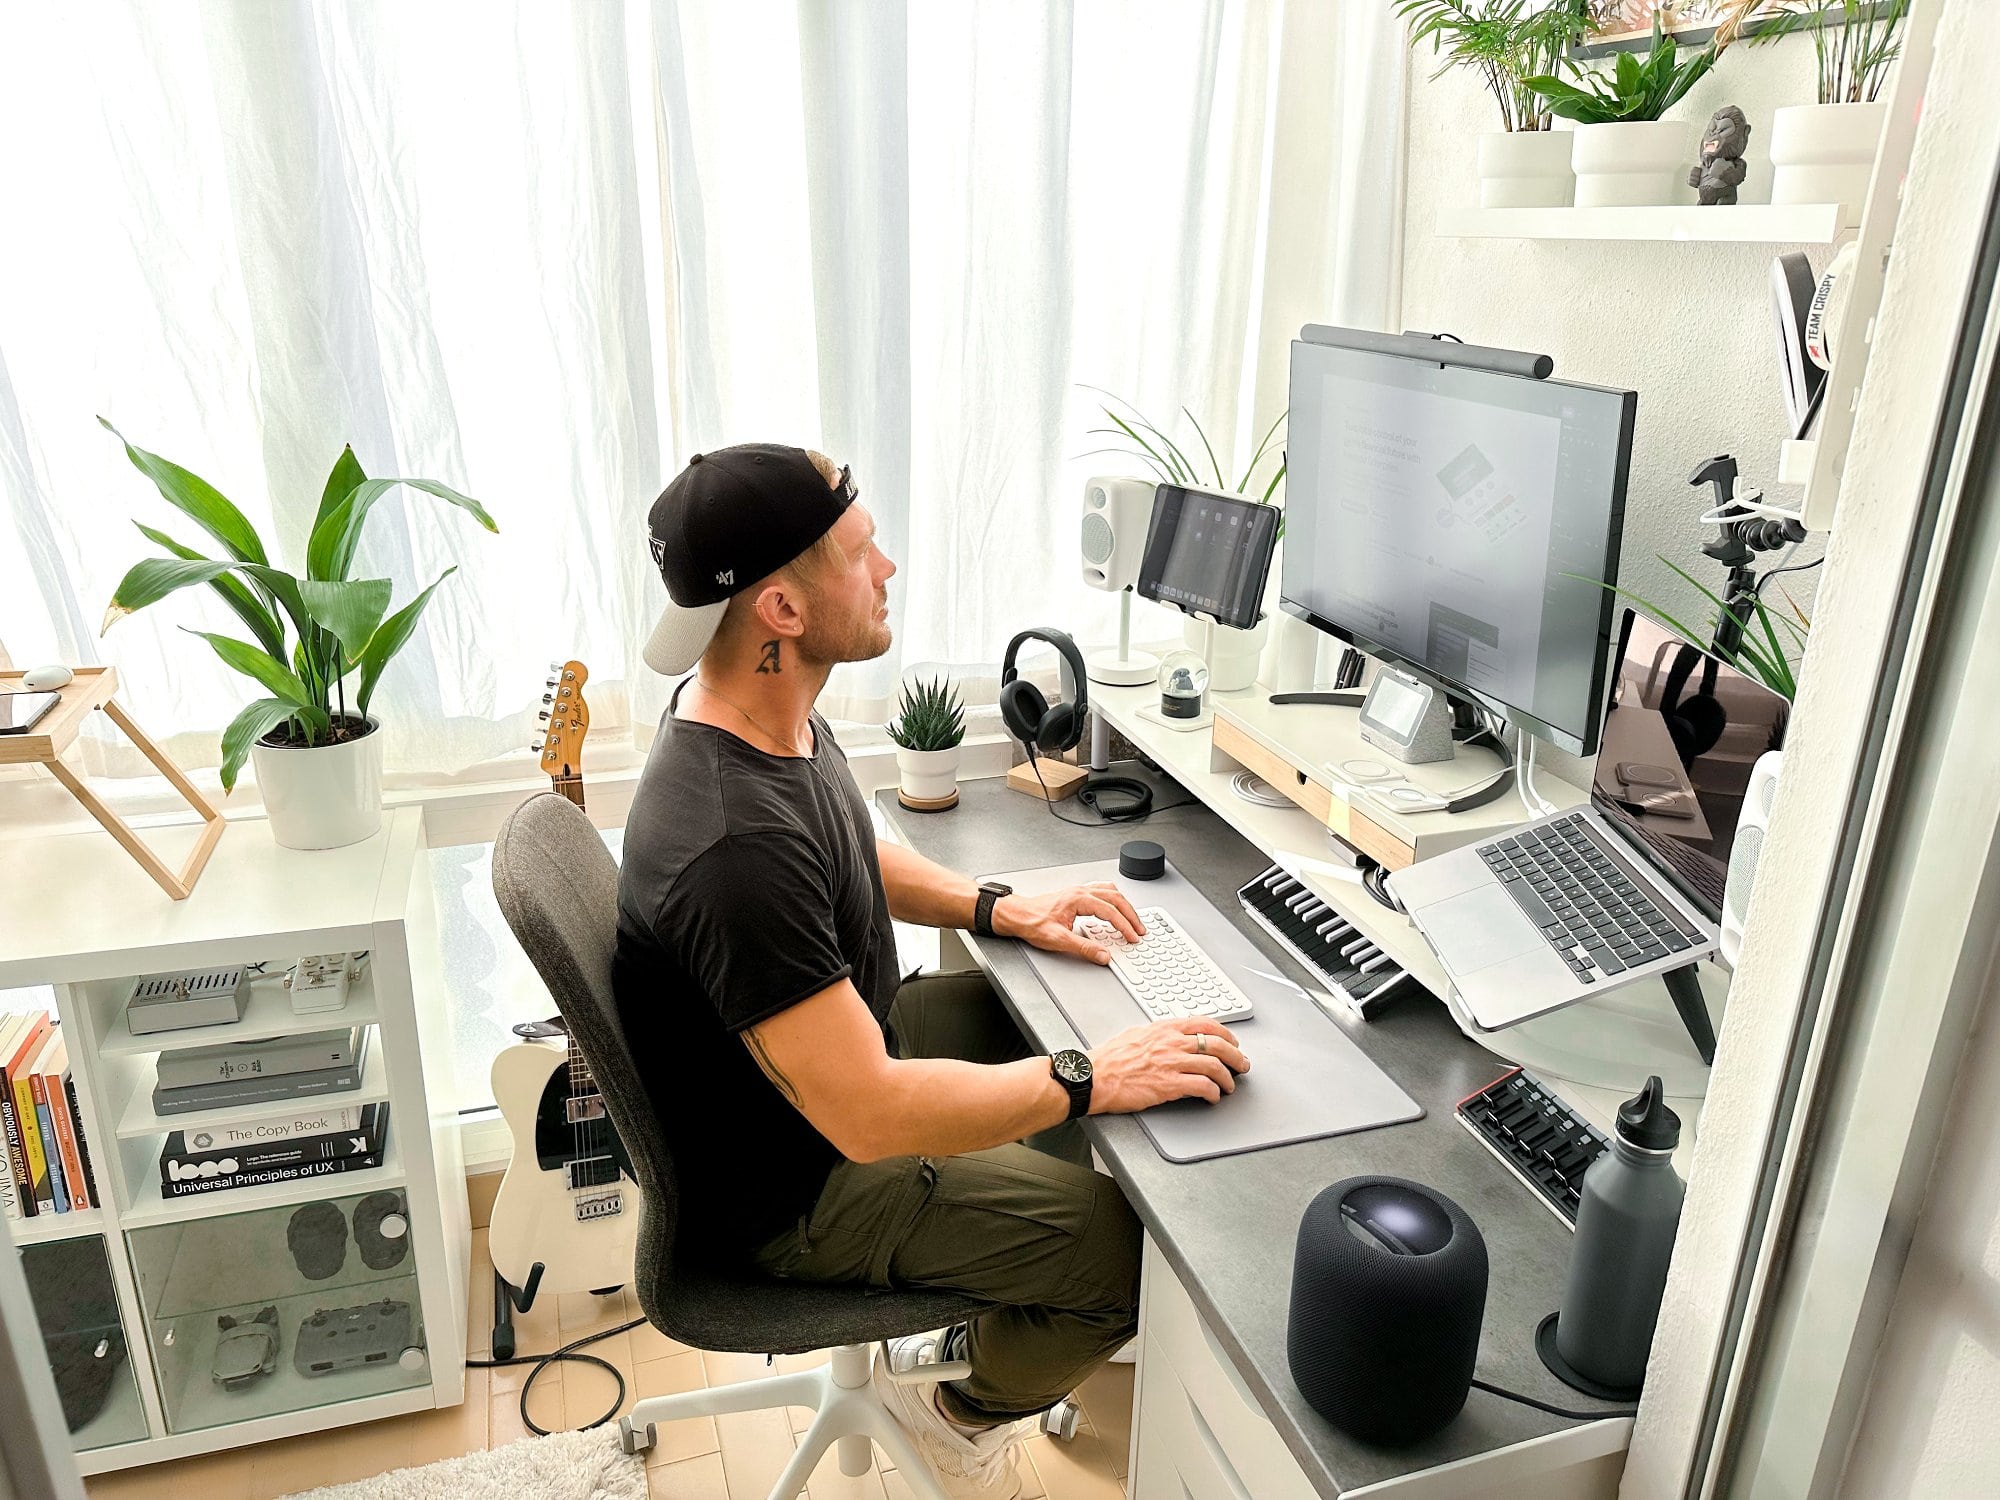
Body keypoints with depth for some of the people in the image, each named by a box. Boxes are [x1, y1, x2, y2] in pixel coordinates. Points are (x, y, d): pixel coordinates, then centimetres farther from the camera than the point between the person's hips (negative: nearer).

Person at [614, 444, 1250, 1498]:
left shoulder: (766, 717, -7)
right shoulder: (735, 846, -38)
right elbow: (870, 1116, -35)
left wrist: (1001, 910, 0)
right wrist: (1093, 1078, -26)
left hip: (838, 1037, 9)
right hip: (797, 1187, -9)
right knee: (1139, 1246, -11)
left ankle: (1055, 1327, 34)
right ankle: (963, 1402, 20)